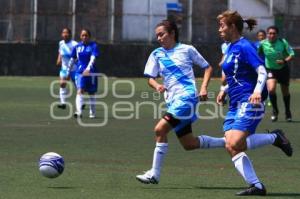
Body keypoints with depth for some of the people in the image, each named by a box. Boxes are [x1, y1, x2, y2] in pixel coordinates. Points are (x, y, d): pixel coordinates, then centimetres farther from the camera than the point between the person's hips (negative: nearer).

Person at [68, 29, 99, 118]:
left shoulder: (93, 46, -5)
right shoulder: (77, 46, 6)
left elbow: (93, 58, -19)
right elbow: (72, 59, 15)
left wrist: (88, 68, -34)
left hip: (90, 72, -1)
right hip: (79, 71, 1)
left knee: (92, 93, 11)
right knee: (80, 91, -17)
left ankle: (92, 113, 26)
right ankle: (79, 112, -30)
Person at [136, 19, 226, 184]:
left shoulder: (187, 50, 0)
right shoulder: (156, 54, 11)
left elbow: (207, 68, 8)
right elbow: (150, 77, 8)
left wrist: (203, 87, -6)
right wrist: (157, 86, -14)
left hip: (187, 96, -7)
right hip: (172, 101, 7)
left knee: (160, 129, -19)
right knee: (189, 144, 7)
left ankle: (154, 174, -13)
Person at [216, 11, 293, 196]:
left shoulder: (244, 46, -10)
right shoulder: (231, 48, 18)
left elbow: (262, 71, -19)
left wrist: (257, 91, -35)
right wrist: (224, 90, 16)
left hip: (249, 102, -9)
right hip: (235, 104, 9)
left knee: (235, 144, -22)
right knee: (231, 147, -4)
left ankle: (275, 138, -2)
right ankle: (256, 186, -5)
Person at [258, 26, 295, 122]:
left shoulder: (283, 42, -17)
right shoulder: (263, 44, -15)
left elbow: (292, 54, -12)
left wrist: (285, 61, -29)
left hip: (283, 69, 1)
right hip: (271, 70, -1)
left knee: (285, 92, 11)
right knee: (271, 89, -23)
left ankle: (288, 112, 36)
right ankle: (275, 111, 1)